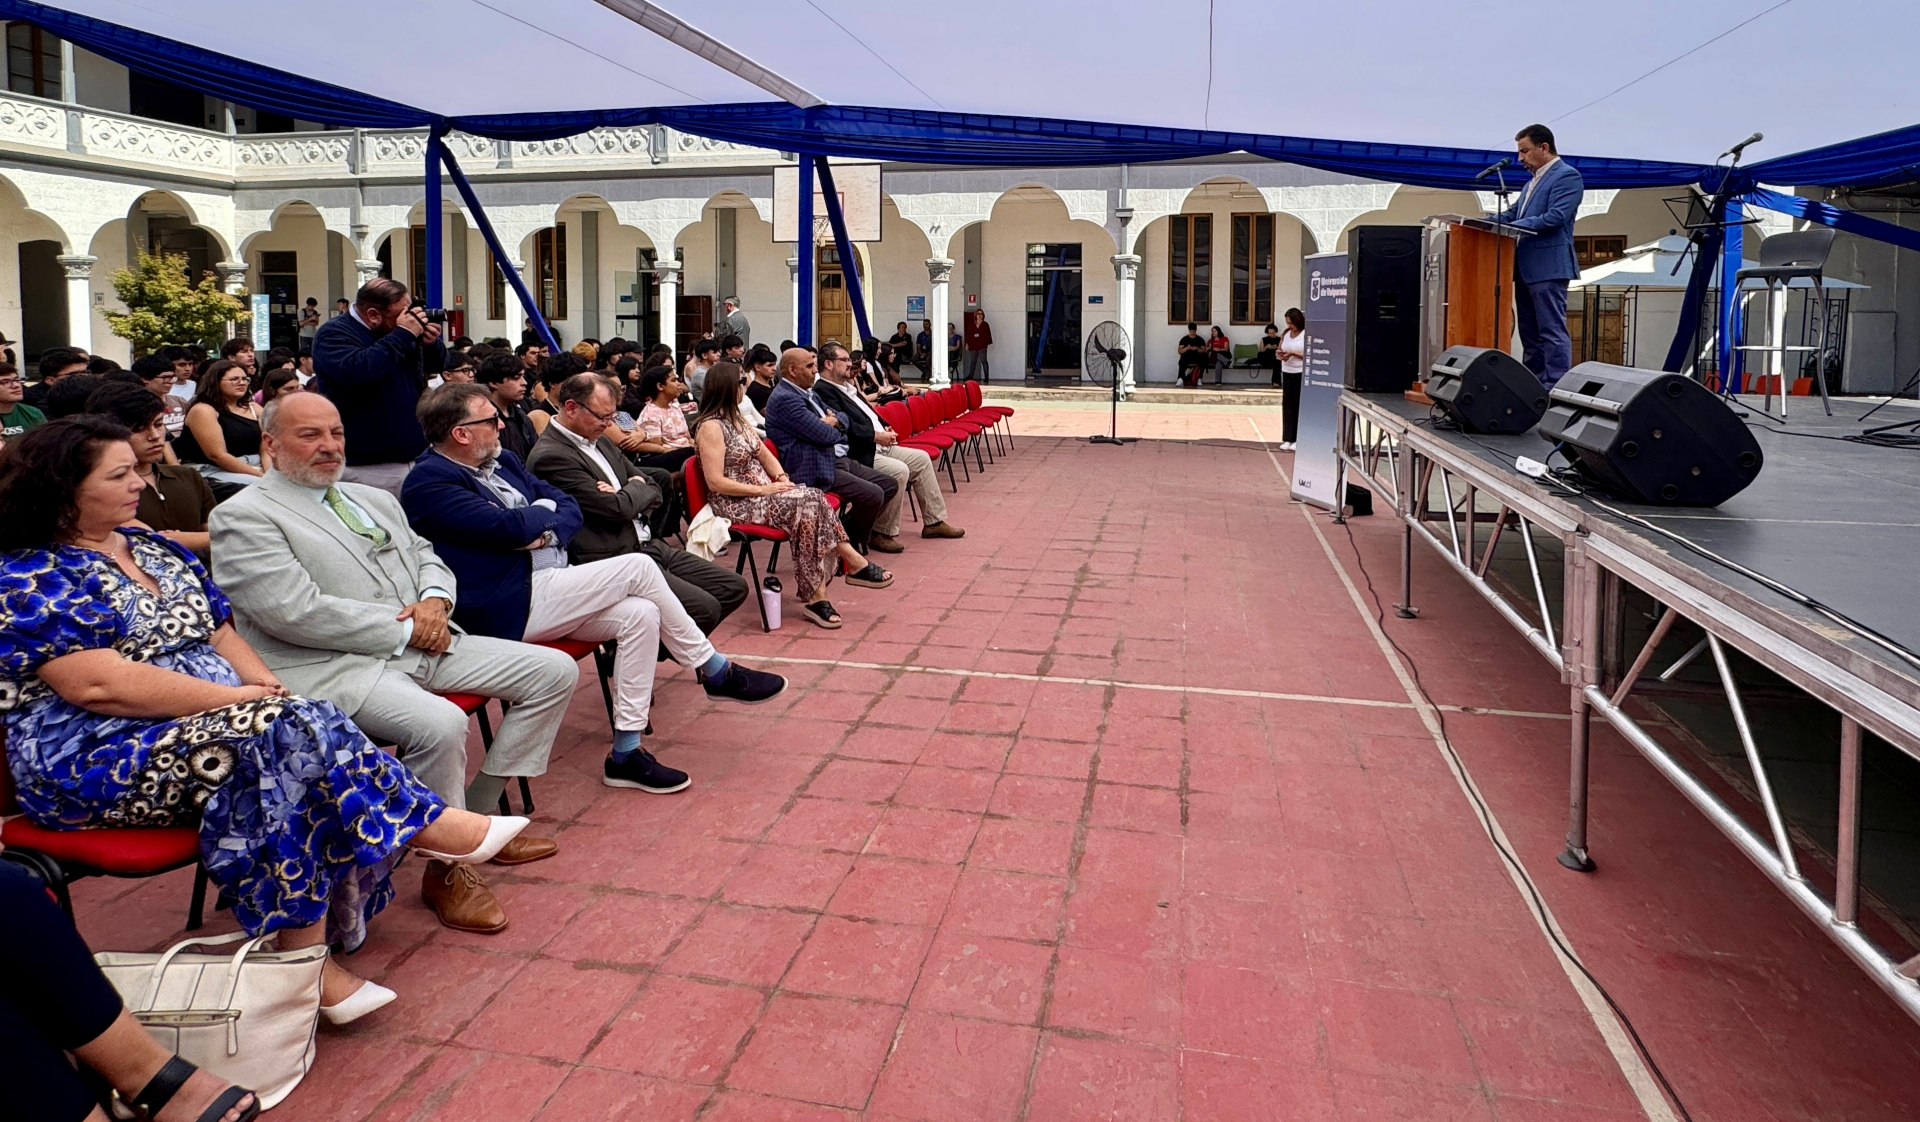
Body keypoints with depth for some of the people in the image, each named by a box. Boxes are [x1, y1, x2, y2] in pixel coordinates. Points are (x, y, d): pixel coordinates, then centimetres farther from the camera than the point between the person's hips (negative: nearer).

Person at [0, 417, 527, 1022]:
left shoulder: (154, 548, 17)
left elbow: (222, 635, 16)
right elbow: (99, 685, -20)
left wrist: (269, 689, -5)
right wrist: (234, 699, -21)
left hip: (211, 715, 7)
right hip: (92, 759, -7)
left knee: (297, 744, -24)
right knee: (279, 737, -31)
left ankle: (308, 956, -24)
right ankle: (427, 824, -22)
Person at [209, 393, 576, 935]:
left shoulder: (375, 499, 21)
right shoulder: (243, 516, -4)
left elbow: (428, 558, 23)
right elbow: (297, 612, -16)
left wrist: (434, 600, -2)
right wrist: (405, 628, -14)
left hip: (423, 645, 8)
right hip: (331, 667, -8)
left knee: (554, 671, -1)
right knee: (440, 724, -36)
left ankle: (477, 819, 7)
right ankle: (447, 869, -10)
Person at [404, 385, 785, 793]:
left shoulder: (502, 460, 16)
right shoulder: (428, 482, -12)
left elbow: (570, 507, 13)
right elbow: (509, 527, -24)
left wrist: (544, 531, -9)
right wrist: (545, 511, -2)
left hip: (549, 591, 9)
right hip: (506, 608, -9)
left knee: (640, 613, -16)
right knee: (637, 567, -18)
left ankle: (626, 752, -10)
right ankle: (717, 672, -3)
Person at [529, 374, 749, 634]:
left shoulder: (599, 440, 15)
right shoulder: (550, 457, -15)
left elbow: (654, 492, 15)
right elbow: (619, 508, -20)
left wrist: (625, 496, -7)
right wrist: (637, 487, 2)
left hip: (650, 546, 10)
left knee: (734, 587, 5)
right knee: (705, 609, -22)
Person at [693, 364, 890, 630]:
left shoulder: (735, 420, 17)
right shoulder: (710, 427, -11)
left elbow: (764, 453, 19)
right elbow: (716, 482, -19)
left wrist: (781, 478, -2)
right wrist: (763, 490, -19)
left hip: (762, 492, 9)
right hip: (736, 505, -8)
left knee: (813, 499, -18)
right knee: (807, 503, -27)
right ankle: (854, 563, -18)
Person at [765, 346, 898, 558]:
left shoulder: (806, 393, 16)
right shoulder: (784, 398, -17)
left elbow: (843, 419, 20)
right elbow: (824, 435, -22)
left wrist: (834, 421, -4)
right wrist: (831, 427, 3)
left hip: (834, 459, 11)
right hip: (814, 469, -11)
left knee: (889, 484, 9)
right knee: (873, 494, -22)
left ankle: (857, 532, 18)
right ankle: (851, 550, -3)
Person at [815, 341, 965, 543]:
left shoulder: (848, 386, 20)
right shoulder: (822, 391, -13)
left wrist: (885, 428, 9)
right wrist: (876, 435, -19)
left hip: (879, 446, 11)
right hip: (858, 455, -11)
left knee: (921, 458, 7)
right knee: (899, 471, -28)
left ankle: (934, 521, 14)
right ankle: (883, 532, -15)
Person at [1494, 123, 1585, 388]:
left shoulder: (1567, 176, -7)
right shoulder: (1534, 180, 21)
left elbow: (1556, 216, -19)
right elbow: (1514, 213, 20)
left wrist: (1514, 226, -23)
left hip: (1548, 266, -10)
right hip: (1527, 267, 10)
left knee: (1552, 331, -9)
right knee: (1529, 332, 12)